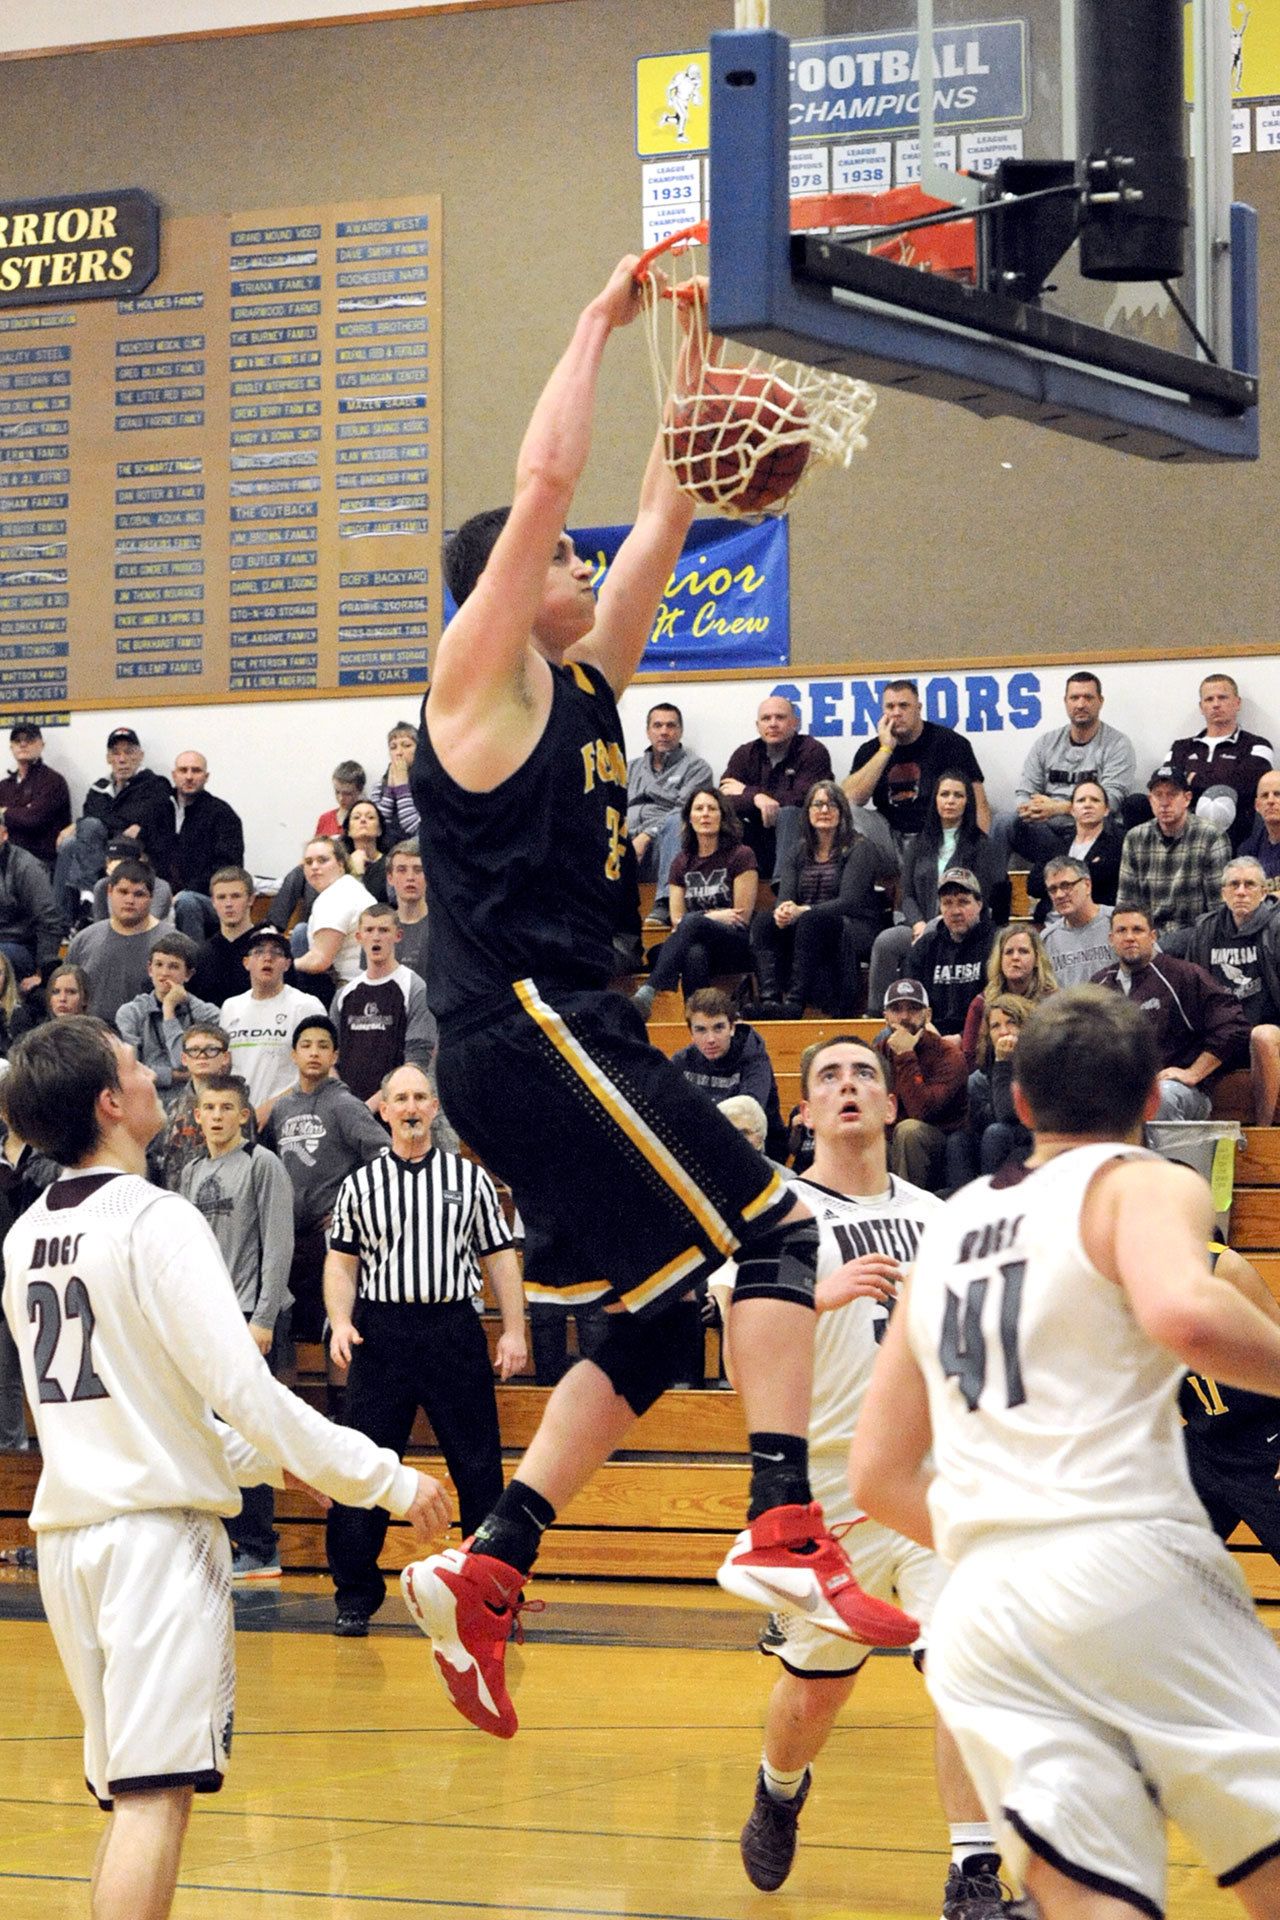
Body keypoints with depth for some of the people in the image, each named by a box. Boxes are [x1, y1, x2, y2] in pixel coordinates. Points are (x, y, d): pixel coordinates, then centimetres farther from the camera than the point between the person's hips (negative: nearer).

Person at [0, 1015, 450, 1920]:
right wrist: (387, 1480, -11)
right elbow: (239, 1386, -17)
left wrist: (262, 1458, 27)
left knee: (127, 1792, 15)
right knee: (156, 1793, -9)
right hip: (156, 1526, -8)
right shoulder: (155, 1221, -12)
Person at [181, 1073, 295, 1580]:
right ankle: (218, 1541, 15)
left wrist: (264, 1320, -15)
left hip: (250, 1317, -7)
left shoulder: (262, 1165, -5)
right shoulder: (192, 1173, 15)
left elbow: (278, 1246, -10)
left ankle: (258, 1551, -1)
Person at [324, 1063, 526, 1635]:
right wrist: (341, 1322, -6)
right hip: (381, 1331, 0)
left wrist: (514, 1330, 1)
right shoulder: (359, 1184, 9)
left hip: (455, 1330, 0)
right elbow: (342, 1262, 10)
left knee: (479, 1467, 1)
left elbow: (499, 1258, 8)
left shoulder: (469, 1177, 8)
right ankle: (355, 1597, 9)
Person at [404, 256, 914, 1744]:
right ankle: (784, 1534, -19)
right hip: (524, 1027, -9)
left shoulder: (584, 683, 20)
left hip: (552, 1037, 9)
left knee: (659, 1313, 9)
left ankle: (484, 1570, 7)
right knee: (770, 1231, -12)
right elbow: (545, 481, -12)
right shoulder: (481, 672, -3)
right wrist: (599, 324, -3)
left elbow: (661, 527, 23)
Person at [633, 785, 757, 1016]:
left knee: (692, 921, -37)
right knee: (695, 954, -38)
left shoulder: (741, 856, 2)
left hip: (738, 944, -4)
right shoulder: (682, 863, 17)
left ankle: (647, 993, -54)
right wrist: (714, 916, -6)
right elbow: (676, 918, 10)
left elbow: (742, 917, -1)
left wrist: (704, 919, -4)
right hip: (698, 943, 4)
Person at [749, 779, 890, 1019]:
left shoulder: (858, 848, 0)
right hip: (808, 928, 5)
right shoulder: (800, 850, 16)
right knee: (763, 919, -25)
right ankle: (769, 997, -45)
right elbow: (785, 897, 4)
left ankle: (796, 1001, -46)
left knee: (811, 920, -37)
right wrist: (782, 913, -23)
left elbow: (849, 901, -13)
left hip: (852, 931, -5)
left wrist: (803, 911, -26)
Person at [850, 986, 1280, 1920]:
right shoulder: (1146, 1184, 7)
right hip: (1130, 1571, -5)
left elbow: (879, 1474, 26)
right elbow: (1183, 1312, -19)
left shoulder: (948, 1228, 25)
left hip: (976, 1619, 5)